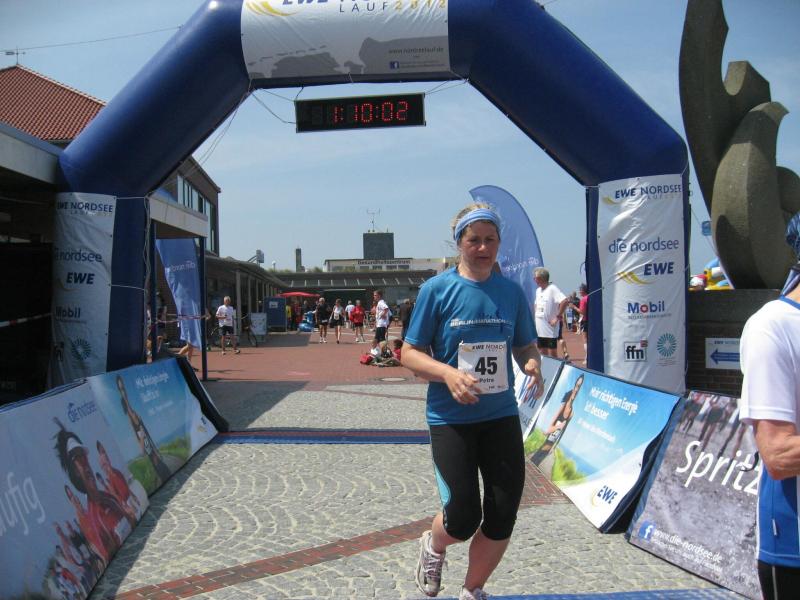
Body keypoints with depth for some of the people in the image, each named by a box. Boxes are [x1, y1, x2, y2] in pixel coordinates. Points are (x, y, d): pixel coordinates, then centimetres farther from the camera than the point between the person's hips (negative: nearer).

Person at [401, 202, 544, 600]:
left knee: (503, 518, 4)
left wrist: (533, 363, -10)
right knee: (463, 520, -6)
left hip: (501, 415, 4)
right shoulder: (436, 289, -7)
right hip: (451, 418, -4)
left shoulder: (512, 292, 4)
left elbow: (526, 346, 14)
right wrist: (448, 374, -24)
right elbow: (409, 354, -6)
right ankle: (433, 547, 33)